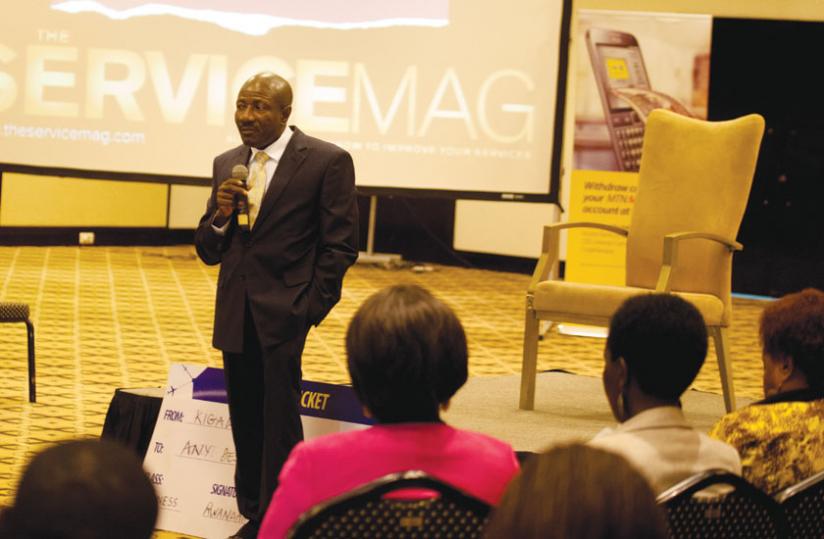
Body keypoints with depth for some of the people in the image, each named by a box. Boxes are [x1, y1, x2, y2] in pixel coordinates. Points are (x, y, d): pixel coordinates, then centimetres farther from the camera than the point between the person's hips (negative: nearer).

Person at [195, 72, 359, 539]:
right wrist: (220, 215, -9)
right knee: (245, 422, 11)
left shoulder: (327, 162, -6)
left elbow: (340, 245, -6)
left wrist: (311, 309, -11)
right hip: (235, 316, 6)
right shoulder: (227, 164, 11)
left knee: (280, 422, -5)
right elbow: (209, 251, 12)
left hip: (284, 313, -6)